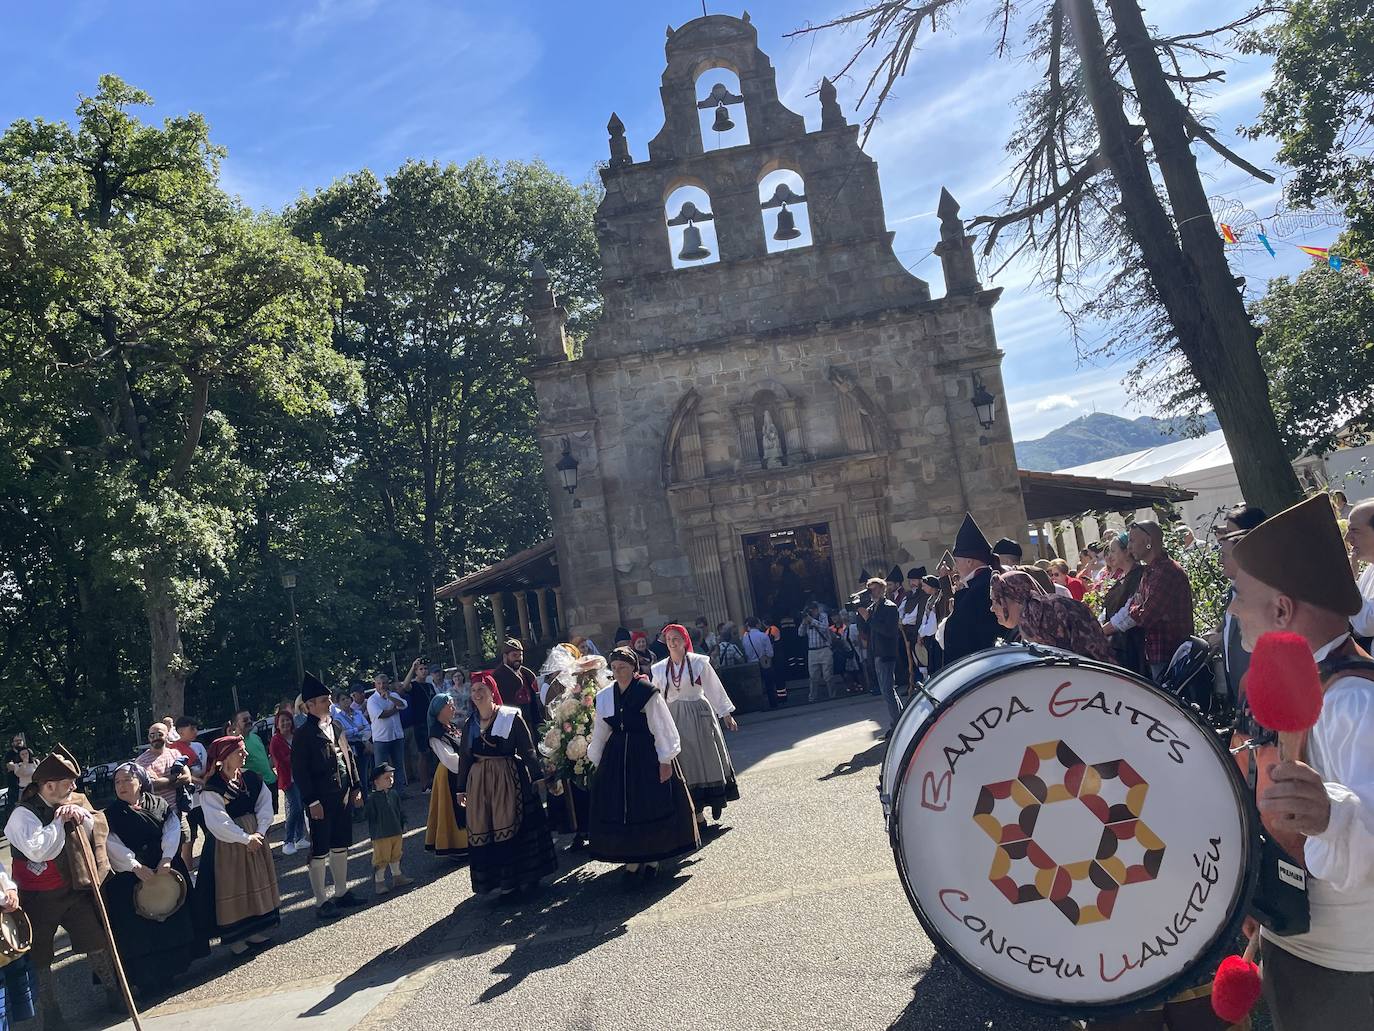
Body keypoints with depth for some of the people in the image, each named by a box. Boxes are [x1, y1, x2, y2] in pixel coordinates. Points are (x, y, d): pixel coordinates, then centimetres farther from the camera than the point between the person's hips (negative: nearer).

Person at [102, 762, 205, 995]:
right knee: (139, 927, -3)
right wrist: (135, 866, -23)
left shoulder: (160, 805, 5)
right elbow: (112, 845, -11)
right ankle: (147, 977, 5)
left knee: (173, 918, 9)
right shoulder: (111, 814, 0)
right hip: (131, 877, -2)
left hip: (166, 869, 2)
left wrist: (166, 859, -20)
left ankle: (172, 965, 24)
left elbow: (172, 830, -6)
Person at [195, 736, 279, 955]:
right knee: (232, 887, 2)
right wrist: (245, 838, -20)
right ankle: (236, 939, 12)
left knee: (257, 884, 12)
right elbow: (218, 821, -19)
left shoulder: (251, 778, 2)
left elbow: (265, 805, -2)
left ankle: (257, 932, 25)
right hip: (227, 844, -5)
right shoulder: (212, 787, -14)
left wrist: (260, 832, -16)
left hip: (255, 836, 5)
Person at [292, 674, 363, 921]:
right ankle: (321, 901, 9)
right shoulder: (303, 735, -12)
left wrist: (355, 788, 12)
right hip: (320, 801, -7)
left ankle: (341, 892, 26)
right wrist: (311, 802, -16)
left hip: (342, 797, 7)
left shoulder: (336, 727, 9)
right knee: (319, 851, 1)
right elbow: (299, 771, -13)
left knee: (341, 846, 15)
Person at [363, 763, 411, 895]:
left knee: (395, 856, 19)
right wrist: (373, 833, -10)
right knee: (381, 859, 0)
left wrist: (403, 827, 15)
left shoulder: (394, 795, 6)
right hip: (381, 836, -6)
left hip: (396, 833, 7)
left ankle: (397, 877, 32)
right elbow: (371, 818, -11)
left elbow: (400, 812, 15)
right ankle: (378, 882, 12)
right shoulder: (372, 798, -14)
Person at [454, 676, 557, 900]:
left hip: (508, 779, -4)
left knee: (510, 826, -3)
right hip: (479, 781, 5)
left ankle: (526, 877, 11)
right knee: (482, 831, 3)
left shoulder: (511, 717, -5)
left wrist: (537, 776, -8)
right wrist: (462, 788, 15)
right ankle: (506, 882, 14)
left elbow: (527, 749, -5)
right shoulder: (471, 724, 8)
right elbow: (465, 757, 14)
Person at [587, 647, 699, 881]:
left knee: (652, 805, 2)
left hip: (647, 755, -5)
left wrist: (665, 760, -12)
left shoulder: (647, 692, -11)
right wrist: (595, 761, 19)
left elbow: (662, 728, -10)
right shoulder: (605, 696, 4)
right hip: (617, 755, 5)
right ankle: (631, 858, 19)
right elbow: (600, 732, 14)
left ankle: (653, 857, 19)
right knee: (619, 807, 6)